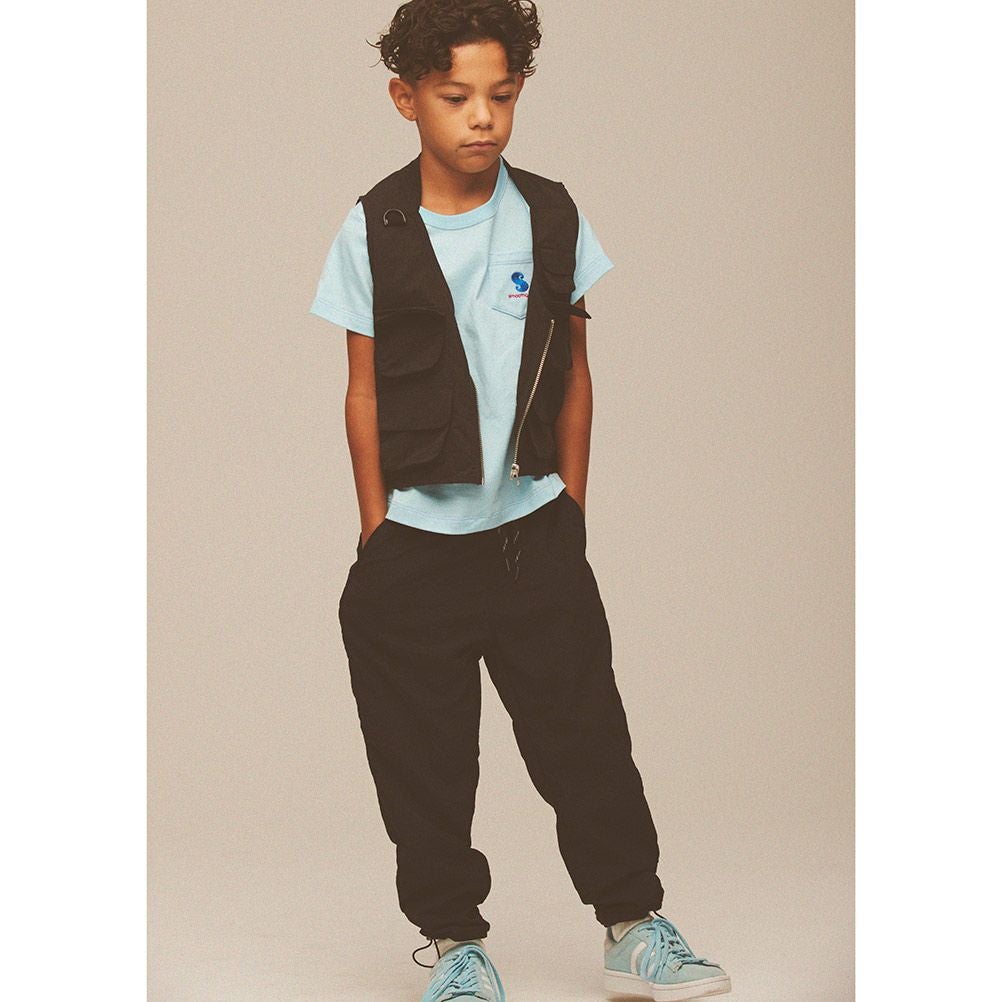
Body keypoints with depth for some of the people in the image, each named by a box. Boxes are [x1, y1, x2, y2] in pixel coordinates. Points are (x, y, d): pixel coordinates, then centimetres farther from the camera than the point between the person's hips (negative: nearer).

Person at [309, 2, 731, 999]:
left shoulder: (551, 216, 1)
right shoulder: (373, 231, -4)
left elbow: (572, 367, 8)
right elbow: (364, 390, 1)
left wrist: (569, 503, 7)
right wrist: (376, 531, 1)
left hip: (534, 527, 1)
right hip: (416, 541, -1)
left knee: (581, 730, 4)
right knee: (423, 757, 5)